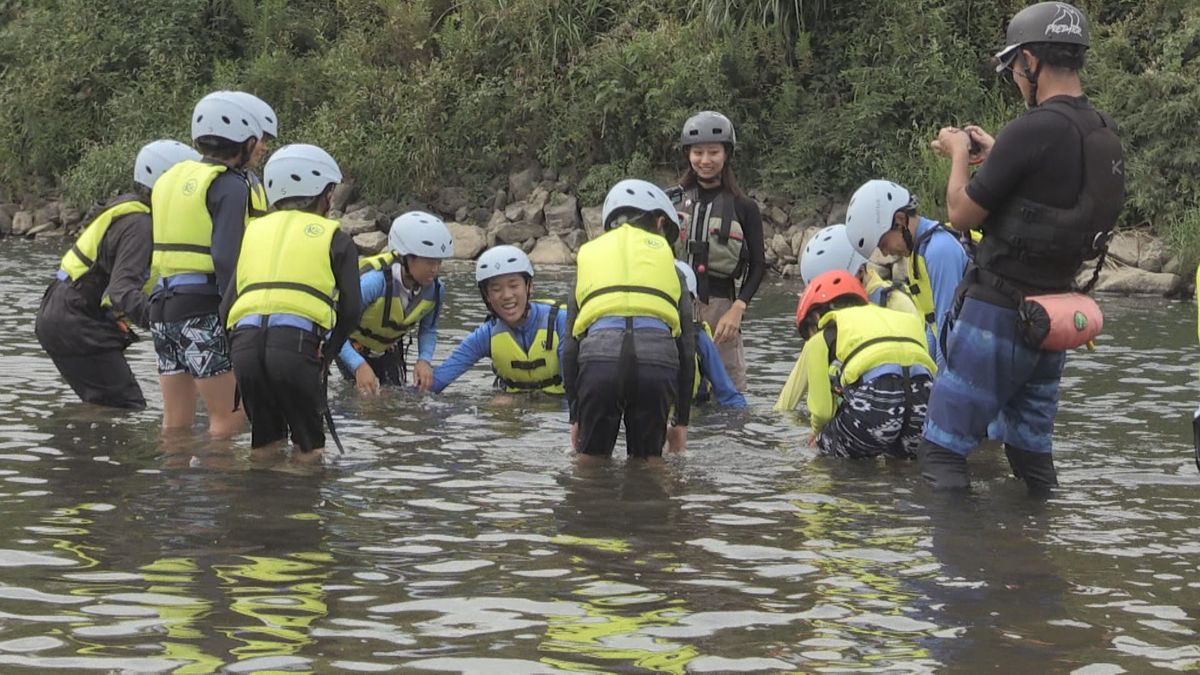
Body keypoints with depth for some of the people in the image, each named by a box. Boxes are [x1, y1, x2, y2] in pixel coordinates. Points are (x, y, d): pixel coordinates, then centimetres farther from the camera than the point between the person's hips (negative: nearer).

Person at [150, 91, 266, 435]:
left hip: (162, 305, 8)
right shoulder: (230, 186, -9)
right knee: (230, 417, -3)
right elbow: (226, 258, -19)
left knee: (176, 420, 13)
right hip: (203, 307, -8)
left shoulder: (171, 178, 17)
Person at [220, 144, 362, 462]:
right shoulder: (334, 238, 16)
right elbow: (350, 311, 8)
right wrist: (324, 358, 19)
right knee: (309, 447, 10)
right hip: (297, 344, -4)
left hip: (244, 342, 4)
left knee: (265, 442, 20)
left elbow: (226, 308, 18)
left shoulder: (254, 231, 26)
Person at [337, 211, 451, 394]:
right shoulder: (374, 281, -41)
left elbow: (428, 330, -2)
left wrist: (424, 360, -23)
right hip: (352, 344, -5)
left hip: (388, 348, 5)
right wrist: (359, 366, -52)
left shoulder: (435, 290, -22)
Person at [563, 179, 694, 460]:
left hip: (599, 355, 0)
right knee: (649, 460, 16)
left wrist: (575, 416, 28)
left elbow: (570, 345, 23)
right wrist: (682, 420, 28)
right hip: (657, 359, 0)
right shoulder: (666, 258, 26)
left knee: (591, 459, 16)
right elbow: (686, 346, 23)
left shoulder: (589, 255, 28)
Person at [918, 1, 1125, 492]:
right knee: (1031, 448, 17)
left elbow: (963, 214, -12)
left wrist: (959, 155, 5)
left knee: (943, 448, -2)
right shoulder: (1104, 135, 6)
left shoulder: (1033, 130, -20)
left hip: (999, 311, -8)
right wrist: (994, 152, 21)